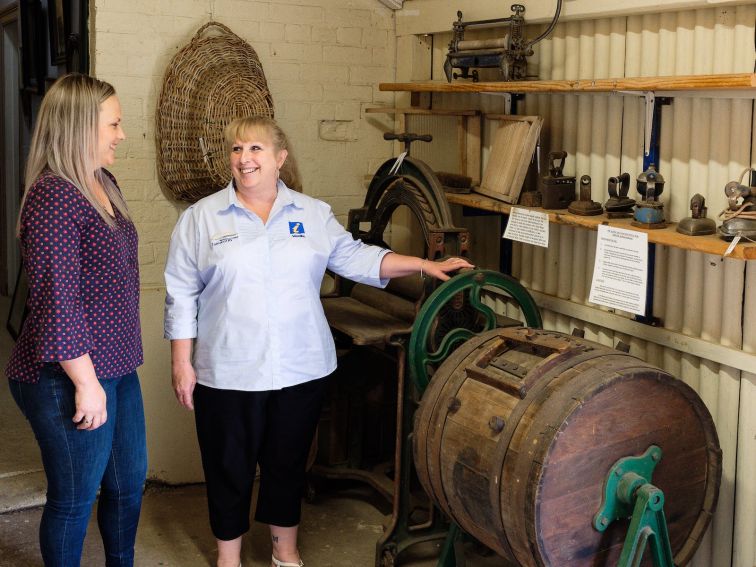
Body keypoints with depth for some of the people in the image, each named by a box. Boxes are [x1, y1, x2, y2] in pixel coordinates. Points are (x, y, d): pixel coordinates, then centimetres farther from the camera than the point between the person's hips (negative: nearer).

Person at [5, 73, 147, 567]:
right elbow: (56, 302, -23)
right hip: (70, 378, -9)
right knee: (75, 499, 7)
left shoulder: (104, 185, 8)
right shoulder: (54, 197, -20)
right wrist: (86, 383, -21)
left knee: (130, 480, 22)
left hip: (116, 368, 9)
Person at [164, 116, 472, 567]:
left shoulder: (314, 214, 6)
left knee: (289, 463, 14)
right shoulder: (201, 218, 0)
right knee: (229, 467, 9)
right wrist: (182, 364, -4)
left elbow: (356, 257, 6)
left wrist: (424, 266, -3)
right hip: (228, 374, -2)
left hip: (301, 371, 2)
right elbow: (182, 296, 0)